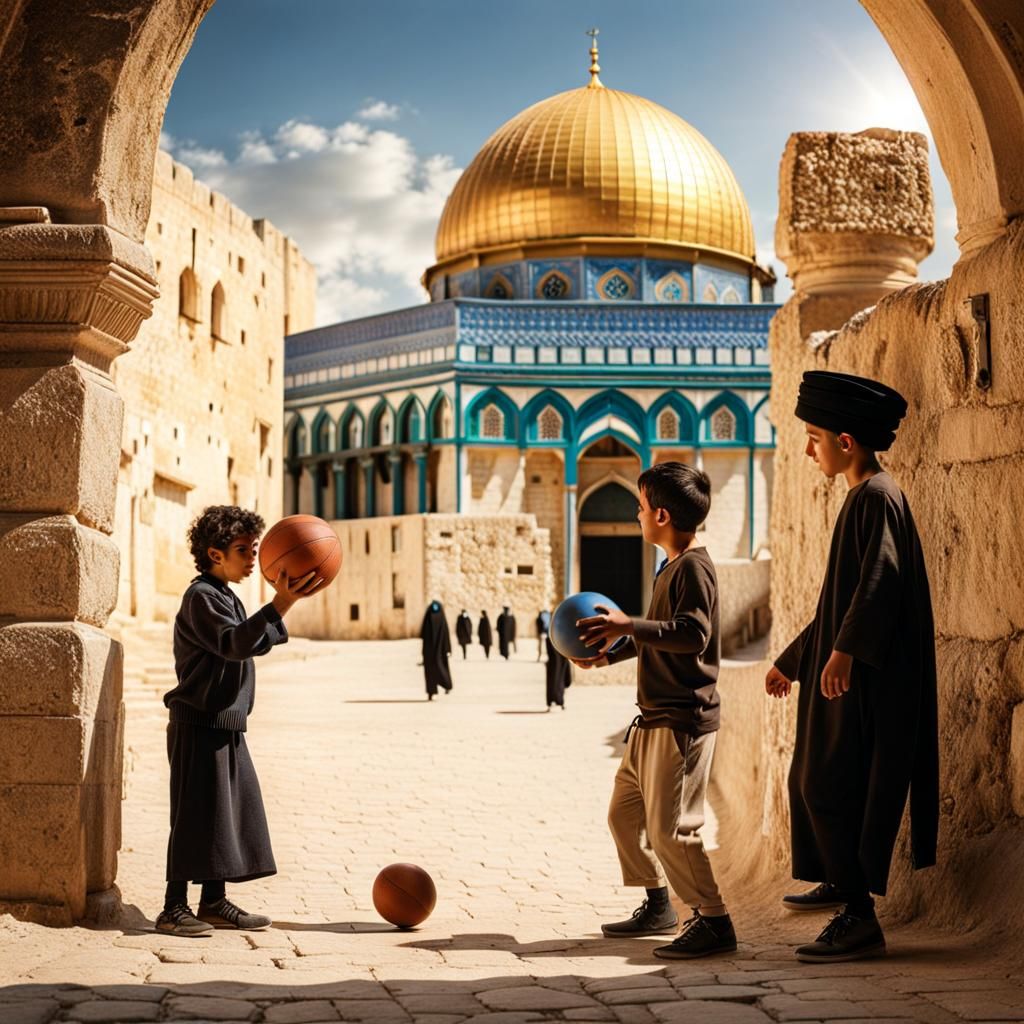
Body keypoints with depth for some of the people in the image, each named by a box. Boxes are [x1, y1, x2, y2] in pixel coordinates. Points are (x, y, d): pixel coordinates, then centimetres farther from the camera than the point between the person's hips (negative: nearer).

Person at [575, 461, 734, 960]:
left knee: (670, 828, -12)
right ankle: (657, 906, 27)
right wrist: (608, 653, 23)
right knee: (624, 813, 16)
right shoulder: (671, 566, 17)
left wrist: (627, 626, -29)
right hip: (654, 719, 11)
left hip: (683, 722, -11)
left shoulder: (694, 566, -14)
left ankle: (714, 922, -3)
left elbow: (693, 634, -27)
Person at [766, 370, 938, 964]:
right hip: (845, 672, 10)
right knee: (810, 781, 20)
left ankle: (860, 918, -9)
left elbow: (880, 579, -27)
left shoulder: (877, 497, -12)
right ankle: (840, 882, 37)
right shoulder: (862, 497, 18)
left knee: (832, 788, -11)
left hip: (864, 676, -10)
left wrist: (844, 649, -37)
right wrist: (792, 662, 29)